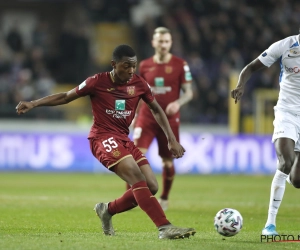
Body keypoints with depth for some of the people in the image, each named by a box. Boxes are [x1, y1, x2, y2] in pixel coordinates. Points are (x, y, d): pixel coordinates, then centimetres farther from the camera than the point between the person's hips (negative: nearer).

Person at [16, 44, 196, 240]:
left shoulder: (139, 84, 2)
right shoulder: (98, 82, -9)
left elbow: (156, 110, 16)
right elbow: (66, 97, 1)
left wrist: (172, 139, 10)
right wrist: (33, 104, -7)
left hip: (124, 139, 7)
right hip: (103, 138, -6)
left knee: (151, 186, -3)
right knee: (138, 178, -26)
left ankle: (107, 210, 19)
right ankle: (165, 228, -31)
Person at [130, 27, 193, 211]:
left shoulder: (180, 65, -2)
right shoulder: (145, 65, 5)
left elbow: (189, 92, -1)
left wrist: (178, 103, -21)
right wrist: (134, 115, 16)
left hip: (169, 119, -1)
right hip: (146, 117, 1)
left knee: (168, 161, 6)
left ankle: (164, 199, 27)